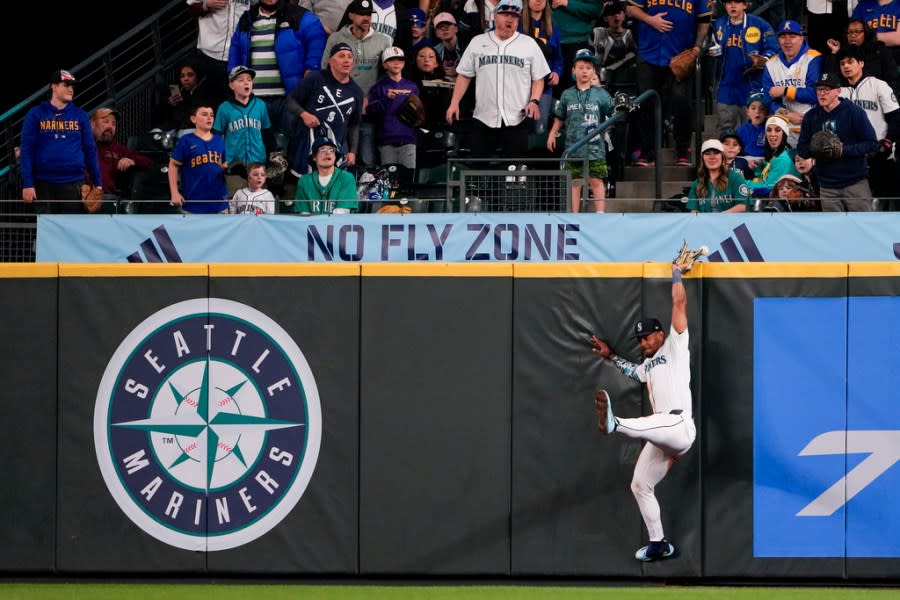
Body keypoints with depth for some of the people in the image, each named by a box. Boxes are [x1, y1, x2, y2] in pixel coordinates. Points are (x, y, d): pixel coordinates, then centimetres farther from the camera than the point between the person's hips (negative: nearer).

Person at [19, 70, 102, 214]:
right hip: (45, 183, -2)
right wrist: (27, 184, -10)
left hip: (74, 182, 2)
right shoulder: (36, 114, 3)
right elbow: (26, 151, -1)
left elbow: (90, 150, 9)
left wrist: (98, 183, 3)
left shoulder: (80, 115, 9)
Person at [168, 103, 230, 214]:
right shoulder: (185, 141, -1)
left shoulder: (219, 140, 12)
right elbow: (173, 166, 1)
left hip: (218, 202, 4)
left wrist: (228, 166, -3)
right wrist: (175, 193, -5)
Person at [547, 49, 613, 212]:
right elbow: (559, 117, 16)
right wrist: (552, 134, 11)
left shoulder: (601, 94, 2)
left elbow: (613, 114, 0)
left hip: (595, 146, -2)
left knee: (596, 181, -2)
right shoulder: (567, 95, 7)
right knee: (574, 183, 5)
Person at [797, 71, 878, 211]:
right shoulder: (811, 116, 7)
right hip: (827, 187, 4)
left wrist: (843, 151, -18)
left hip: (855, 182, -4)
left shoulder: (854, 112, -6)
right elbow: (802, 149, 10)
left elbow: (872, 144, -8)